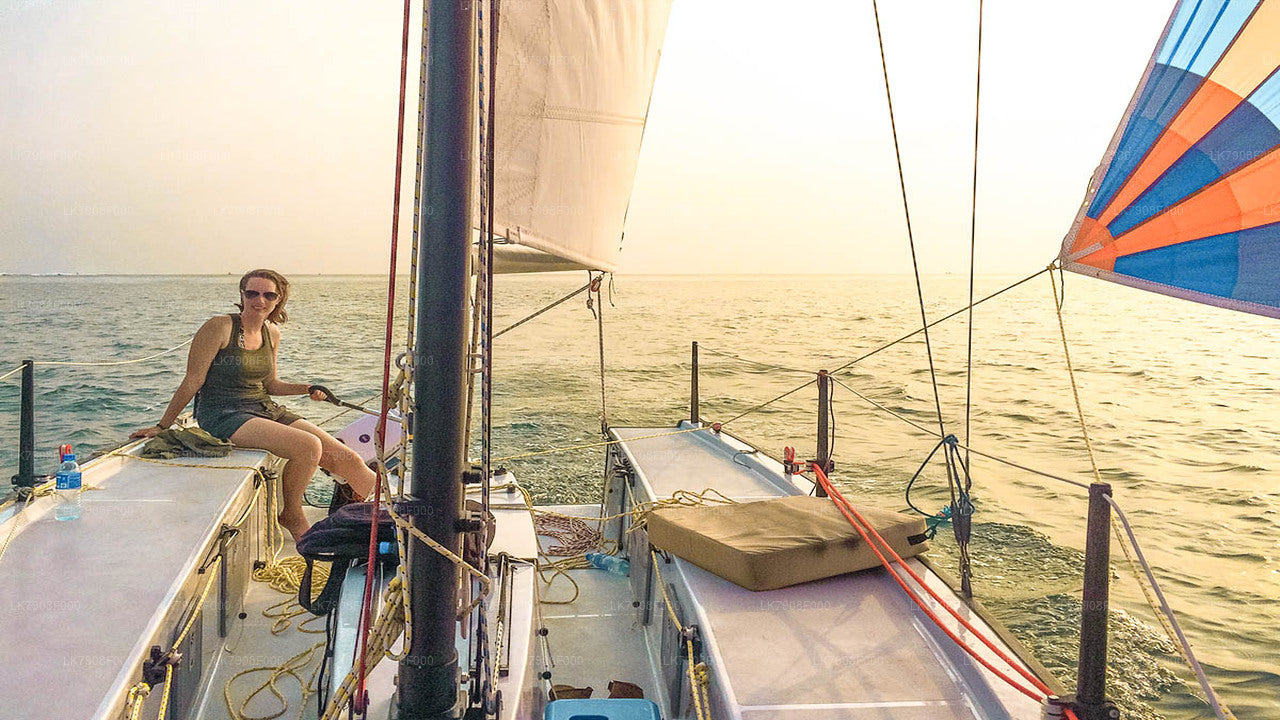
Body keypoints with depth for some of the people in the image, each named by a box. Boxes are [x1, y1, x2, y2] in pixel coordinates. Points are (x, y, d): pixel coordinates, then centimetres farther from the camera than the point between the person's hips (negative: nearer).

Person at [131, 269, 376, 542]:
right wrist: (162, 427, -5)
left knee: (345, 459, -7)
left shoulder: (272, 333, 9)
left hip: (265, 409, 7)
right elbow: (193, 381, -8)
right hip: (223, 416, -6)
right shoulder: (221, 327, -10)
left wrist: (307, 389, 4)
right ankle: (291, 517, -4)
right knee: (309, 447, -29)